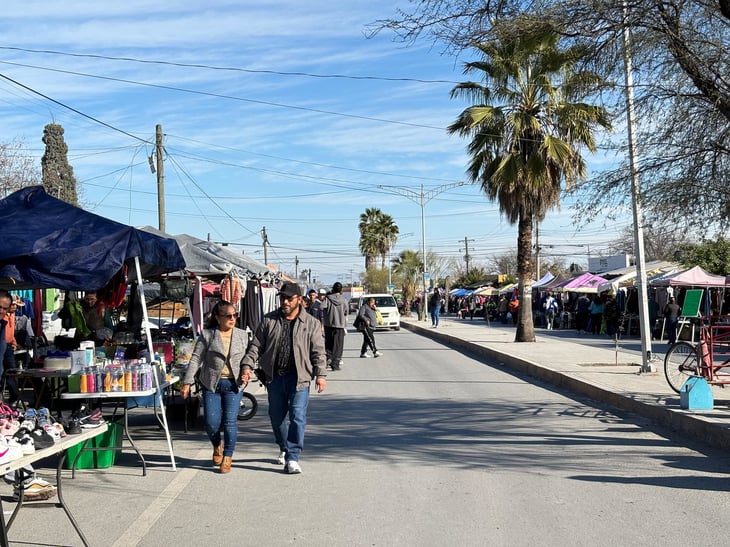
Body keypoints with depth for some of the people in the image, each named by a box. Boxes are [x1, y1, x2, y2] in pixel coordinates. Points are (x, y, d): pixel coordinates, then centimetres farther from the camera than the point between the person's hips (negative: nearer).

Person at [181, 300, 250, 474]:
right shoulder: (207, 335, 0)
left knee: (230, 421, -3)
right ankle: (217, 446, 30)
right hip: (211, 384, -1)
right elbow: (196, 358, -1)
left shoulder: (242, 335, 8)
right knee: (211, 422, -2)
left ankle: (227, 457, 13)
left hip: (233, 384, 1)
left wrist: (247, 371, -4)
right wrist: (187, 382, -6)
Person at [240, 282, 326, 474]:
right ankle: (284, 449, 38)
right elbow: (256, 345, 7)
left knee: (298, 417, -10)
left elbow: (318, 351, 0)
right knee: (276, 416, 14)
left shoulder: (310, 323, 2)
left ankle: (292, 458, -5)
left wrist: (321, 374, -8)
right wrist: (247, 365, -5)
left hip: (299, 377, -3)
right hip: (274, 377, 3)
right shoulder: (268, 320, 7)